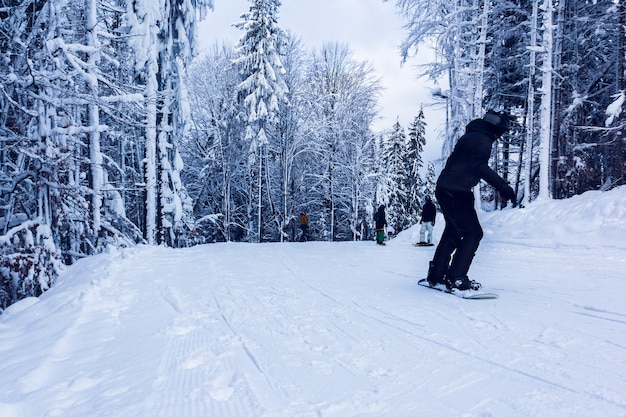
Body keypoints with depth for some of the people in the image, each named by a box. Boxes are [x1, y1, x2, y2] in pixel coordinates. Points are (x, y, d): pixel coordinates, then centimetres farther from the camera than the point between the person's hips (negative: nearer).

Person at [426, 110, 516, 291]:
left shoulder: (470, 135, 20)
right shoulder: (483, 140, -9)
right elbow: (479, 166, -27)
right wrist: (502, 186, -34)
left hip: (444, 189, 10)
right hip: (458, 192, -10)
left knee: (453, 231, 19)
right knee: (473, 233, -3)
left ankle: (436, 274, 22)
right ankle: (455, 278, -6)